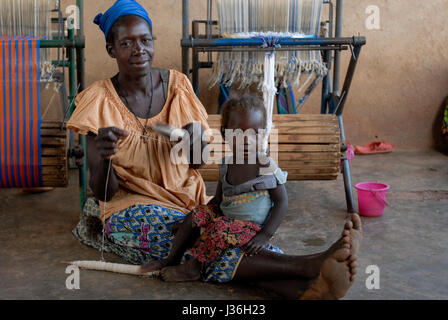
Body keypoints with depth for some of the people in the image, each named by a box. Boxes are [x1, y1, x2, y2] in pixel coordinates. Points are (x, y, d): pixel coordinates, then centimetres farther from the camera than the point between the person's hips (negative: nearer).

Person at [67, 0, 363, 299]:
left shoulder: (176, 84, 1)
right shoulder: (99, 101, -8)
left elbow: (198, 161, 6)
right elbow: (103, 191, -10)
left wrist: (194, 143, -19)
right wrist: (104, 157, -33)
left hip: (187, 200, 3)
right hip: (132, 208, -3)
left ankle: (306, 288, -53)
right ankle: (309, 265, -49)